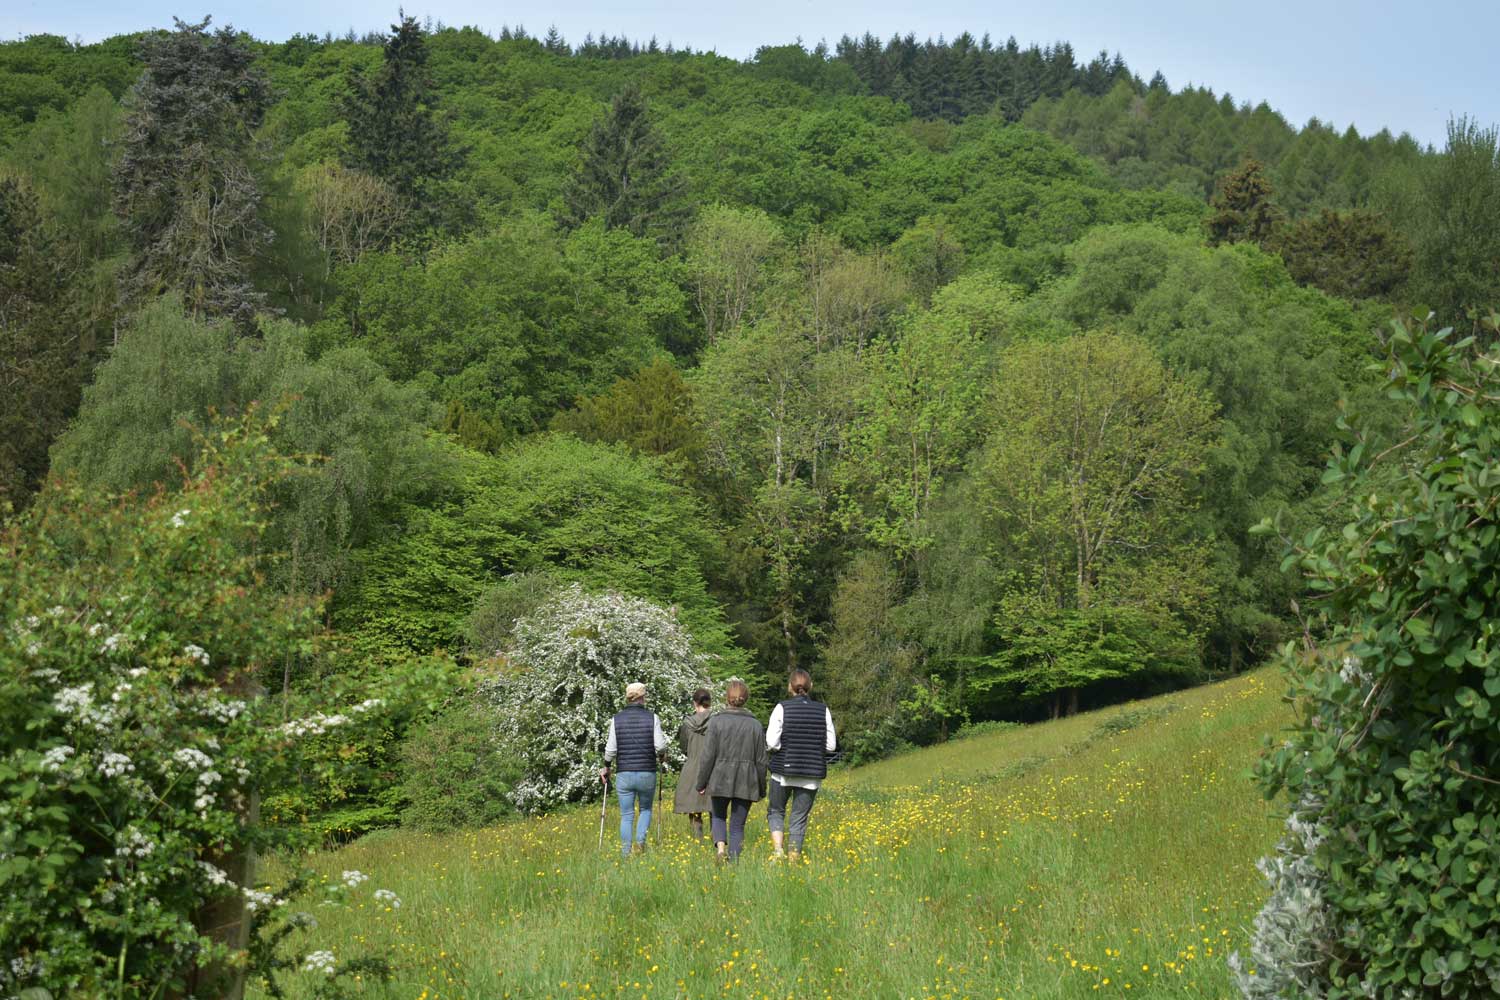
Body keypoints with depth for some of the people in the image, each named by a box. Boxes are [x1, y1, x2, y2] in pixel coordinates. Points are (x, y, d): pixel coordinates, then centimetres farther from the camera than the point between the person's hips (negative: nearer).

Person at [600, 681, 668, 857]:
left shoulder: (617, 719, 0)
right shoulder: (652, 717, -5)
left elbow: (611, 749, -2)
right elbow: (660, 746, -10)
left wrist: (606, 767, 15)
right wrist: (660, 754, 13)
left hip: (624, 774, 1)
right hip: (647, 774, -1)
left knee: (626, 815, 9)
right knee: (645, 809, 19)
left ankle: (626, 853, 5)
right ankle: (640, 840, -4)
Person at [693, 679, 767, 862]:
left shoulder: (716, 721, -7)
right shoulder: (755, 725, 0)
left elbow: (708, 756, -7)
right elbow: (761, 761, 4)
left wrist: (701, 783, 2)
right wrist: (762, 789, 14)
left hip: (720, 780, -1)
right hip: (746, 783, 1)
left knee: (718, 815, 19)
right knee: (737, 825, 10)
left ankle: (720, 845, -7)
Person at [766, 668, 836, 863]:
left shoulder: (782, 708, -8)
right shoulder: (823, 710, -1)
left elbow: (771, 743, -12)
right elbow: (831, 746, 0)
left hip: (784, 771, -2)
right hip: (812, 774, 2)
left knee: (776, 810, 16)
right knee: (799, 817, 10)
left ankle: (777, 848, -5)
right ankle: (794, 858, 8)